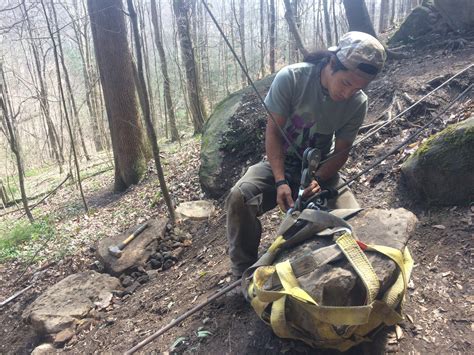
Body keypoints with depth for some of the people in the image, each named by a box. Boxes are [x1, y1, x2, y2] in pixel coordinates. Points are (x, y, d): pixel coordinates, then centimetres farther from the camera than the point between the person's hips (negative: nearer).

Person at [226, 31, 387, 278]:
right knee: (239, 197, -29)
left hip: (321, 169, 2)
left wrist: (317, 180, -25)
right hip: (280, 164, -1)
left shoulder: (358, 103, -12)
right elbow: (273, 133, -18)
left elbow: (341, 151, -5)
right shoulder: (290, 78, -21)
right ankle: (243, 273, -8)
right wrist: (281, 182, -28)